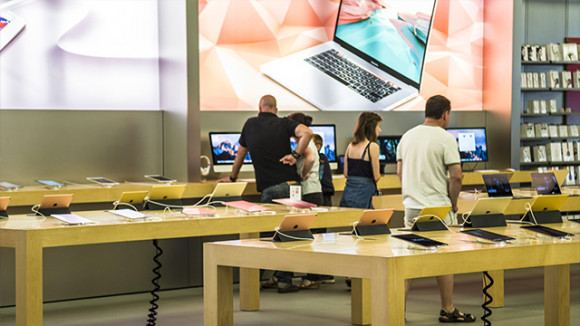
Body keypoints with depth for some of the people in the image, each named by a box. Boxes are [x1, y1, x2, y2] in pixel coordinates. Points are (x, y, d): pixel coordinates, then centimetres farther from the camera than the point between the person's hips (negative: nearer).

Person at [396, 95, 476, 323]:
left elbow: (400, 172, 13)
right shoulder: (445, 139, -11)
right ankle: (447, 310, 9)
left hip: (411, 207, 6)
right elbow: (456, 176, -15)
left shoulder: (407, 137, 8)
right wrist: (453, 203, -1)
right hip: (437, 208, -5)